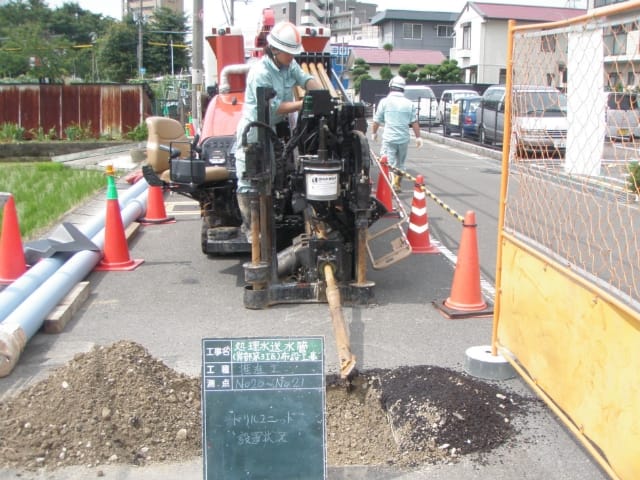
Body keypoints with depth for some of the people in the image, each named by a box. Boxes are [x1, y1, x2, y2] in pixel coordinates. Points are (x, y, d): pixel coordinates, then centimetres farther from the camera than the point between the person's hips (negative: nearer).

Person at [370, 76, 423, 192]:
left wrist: (374, 133, 17)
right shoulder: (409, 103, 2)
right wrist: (418, 137, 10)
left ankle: (392, 185, -17)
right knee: (400, 163, 19)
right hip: (404, 138, 3)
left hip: (389, 138, -3)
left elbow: (377, 120, 1)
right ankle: (397, 185, 30)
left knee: (390, 163, -2)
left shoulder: (385, 101, -4)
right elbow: (414, 122, 2)